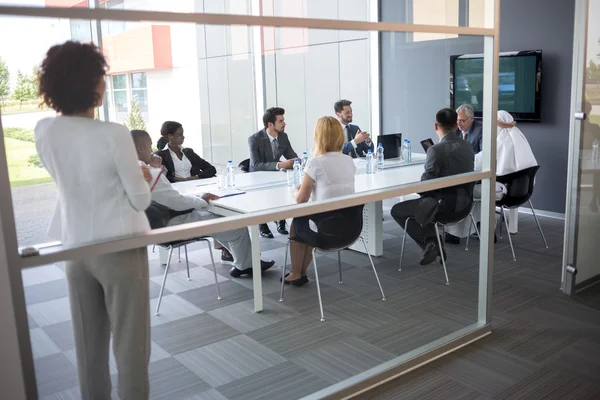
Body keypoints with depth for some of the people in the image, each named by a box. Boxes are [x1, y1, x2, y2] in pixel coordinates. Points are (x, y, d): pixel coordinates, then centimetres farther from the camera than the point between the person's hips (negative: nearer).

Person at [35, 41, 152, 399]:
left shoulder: (44, 132, -3)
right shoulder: (114, 135, -20)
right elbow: (141, 199, -11)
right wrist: (142, 178, 9)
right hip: (119, 249, -6)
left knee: (89, 345, 18)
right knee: (130, 346, 8)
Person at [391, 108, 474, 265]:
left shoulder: (436, 149, -20)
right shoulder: (468, 147, 4)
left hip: (444, 203, -8)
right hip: (463, 202, 8)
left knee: (396, 210, 8)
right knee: (422, 201, 33)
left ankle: (429, 243, 5)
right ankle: (434, 243, 25)